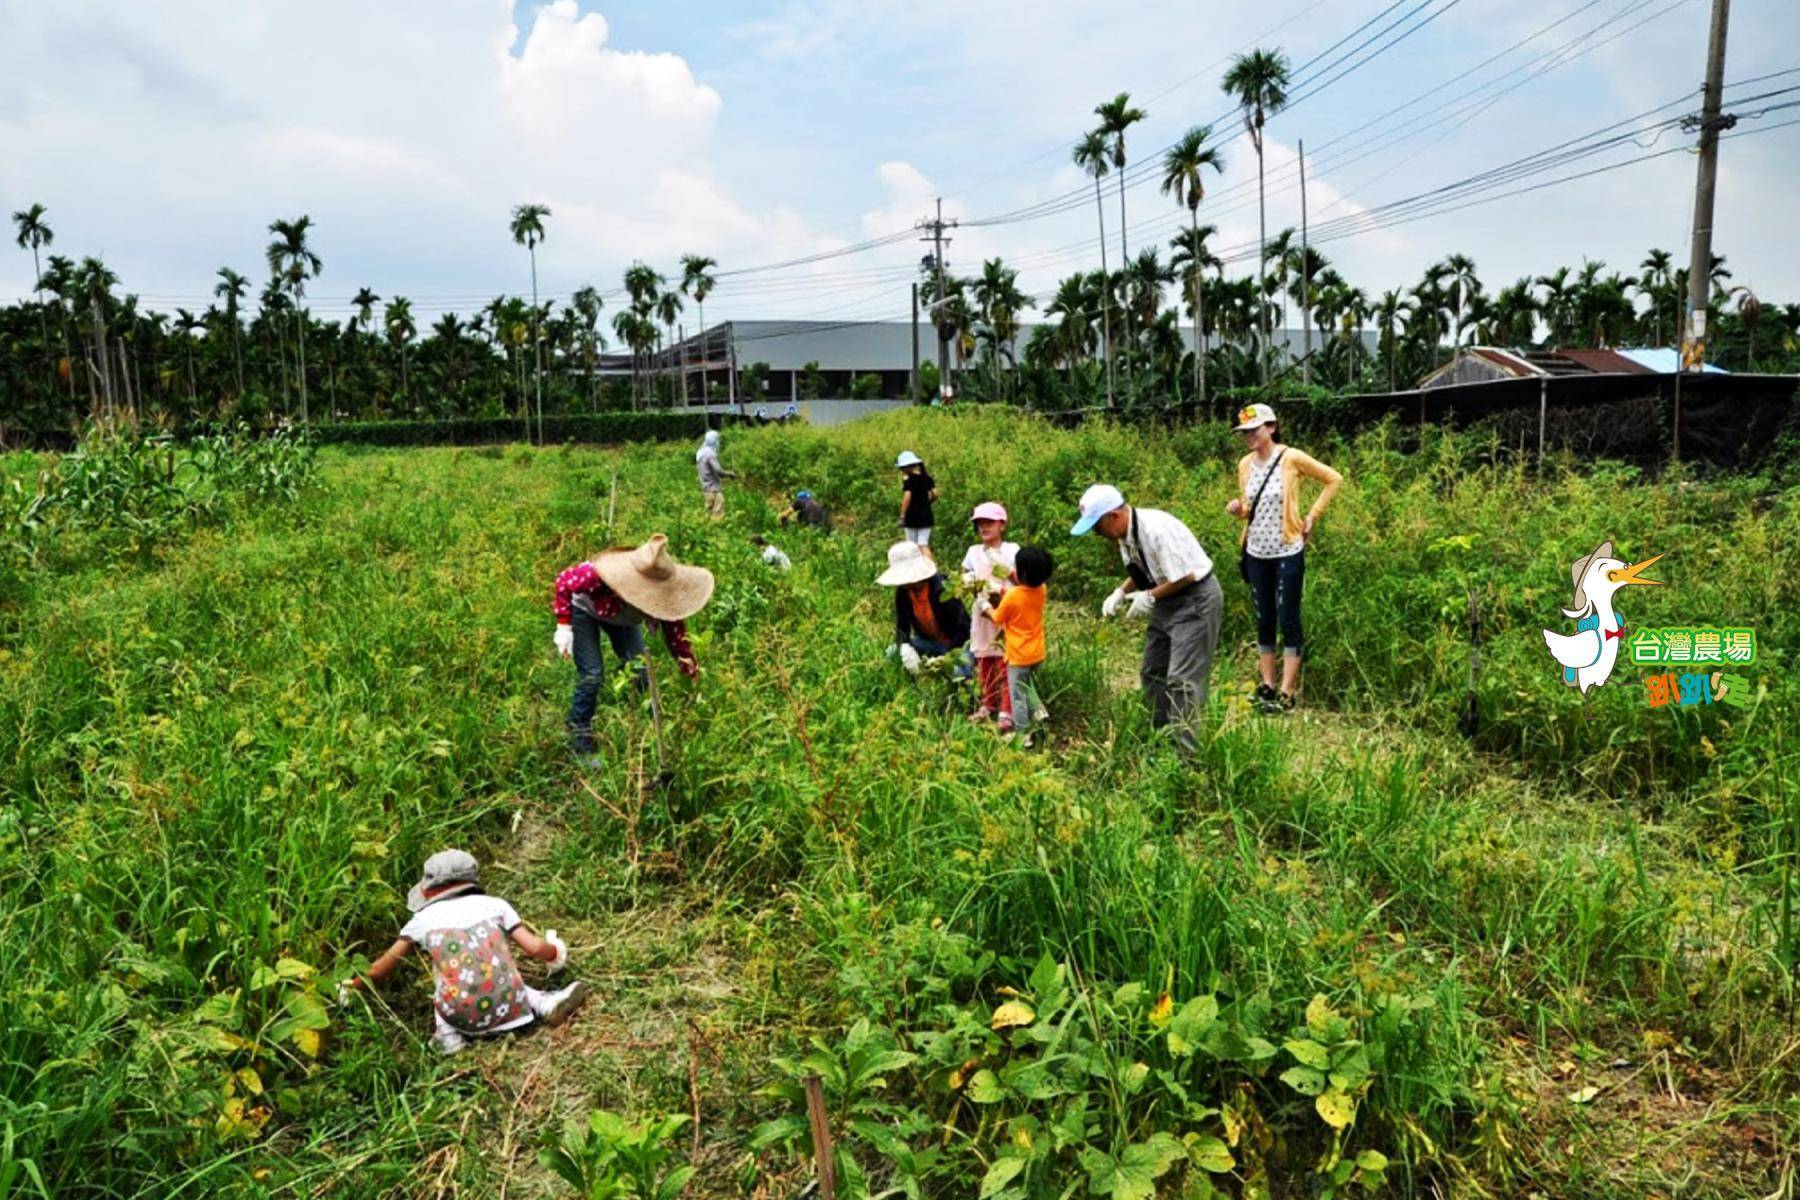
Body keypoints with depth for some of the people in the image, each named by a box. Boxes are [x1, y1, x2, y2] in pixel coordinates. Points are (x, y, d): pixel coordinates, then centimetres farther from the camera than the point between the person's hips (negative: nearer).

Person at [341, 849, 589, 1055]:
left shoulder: (423, 920, 13)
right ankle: (546, 1004, 10)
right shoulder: (494, 905, 13)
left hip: (462, 1017, 0)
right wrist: (556, 953, 32)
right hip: (508, 1008, 0)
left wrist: (350, 987, 41)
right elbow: (535, 948, 10)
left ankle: (448, 1034, 6)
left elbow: (378, 971, 22)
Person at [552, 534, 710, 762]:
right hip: (584, 610, -4)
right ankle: (581, 744, 3)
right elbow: (563, 582, -28)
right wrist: (563, 626, -28)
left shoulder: (662, 595, -33)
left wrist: (692, 675, -19)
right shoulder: (597, 576, -47)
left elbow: (676, 635, -22)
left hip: (623, 616, 4)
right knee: (591, 676, -13)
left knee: (640, 672, -2)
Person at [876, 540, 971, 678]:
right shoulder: (902, 592, -10)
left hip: (957, 643, -5)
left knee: (957, 674, -34)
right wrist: (904, 646, -31)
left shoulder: (942, 590, -27)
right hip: (929, 642, 5)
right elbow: (901, 627, -7)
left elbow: (964, 628, -24)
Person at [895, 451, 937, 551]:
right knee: (924, 545, 5)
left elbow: (907, 497, -18)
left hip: (912, 516, -5)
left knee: (913, 548, 4)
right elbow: (935, 494, 5)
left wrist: (902, 516, -14)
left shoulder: (908, 478, -11)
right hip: (926, 515, 5)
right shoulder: (926, 477, 6)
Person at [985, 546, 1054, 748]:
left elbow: (997, 619, -8)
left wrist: (985, 605, 5)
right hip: (1037, 654, 6)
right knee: (1029, 687, 31)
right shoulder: (1040, 590, -7)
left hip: (1018, 656, -6)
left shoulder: (1012, 596, -23)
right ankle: (1038, 709, 16)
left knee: (1018, 696, 7)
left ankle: (1023, 735, 12)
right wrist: (1013, 578, 5)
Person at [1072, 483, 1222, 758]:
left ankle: (1185, 754, -3)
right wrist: (1121, 592, -2)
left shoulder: (1157, 530, -29)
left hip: (1195, 599, -10)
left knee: (1182, 680, -10)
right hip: (1167, 603, 10)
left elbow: (1185, 576, -25)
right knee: (1152, 674, 14)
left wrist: (1149, 597, -18)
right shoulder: (1125, 534, 0)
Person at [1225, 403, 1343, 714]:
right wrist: (1238, 509, -8)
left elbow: (1333, 479, -1)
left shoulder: (1292, 458, -11)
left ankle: (1287, 692, 4)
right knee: (1264, 620, 11)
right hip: (1256, 553, 5)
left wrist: (1312, 515, -5)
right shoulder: (1245, 464, 4)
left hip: (1287, 552, -5)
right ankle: (1267, 685, 20)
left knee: (1288, 620, -1)